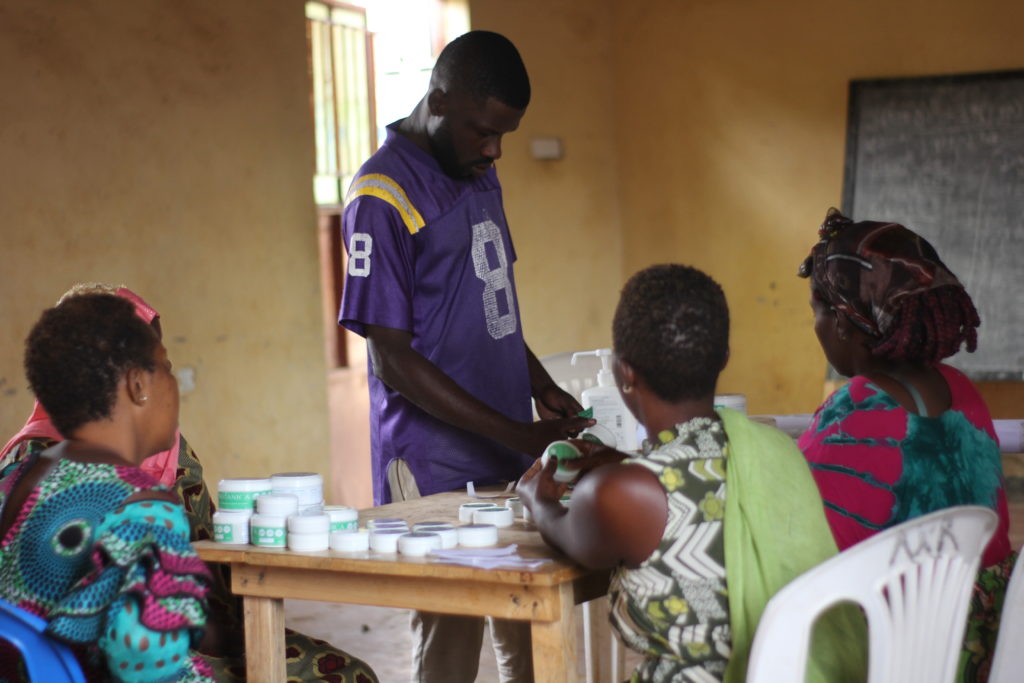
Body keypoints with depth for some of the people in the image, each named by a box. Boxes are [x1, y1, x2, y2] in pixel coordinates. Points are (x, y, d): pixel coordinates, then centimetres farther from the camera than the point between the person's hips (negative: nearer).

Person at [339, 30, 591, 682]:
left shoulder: (480, 175, 12)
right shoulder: (383, 195, -14)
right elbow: (394, 363, -16)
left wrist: (542, 388, 6)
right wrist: (519, 436, -19)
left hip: (509, 459, 8)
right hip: (435, 470, -8)